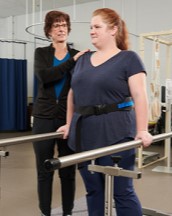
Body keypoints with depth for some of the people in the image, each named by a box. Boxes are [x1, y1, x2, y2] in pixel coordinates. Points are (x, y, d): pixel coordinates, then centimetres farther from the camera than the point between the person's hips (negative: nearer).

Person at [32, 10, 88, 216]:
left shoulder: (79, 55, 7)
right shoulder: (41, 53, 6)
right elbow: (44, 76, -14)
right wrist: (71, 62, -16)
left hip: (69, 119, 0)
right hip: (44, 118, 0)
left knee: (68, 171, 7)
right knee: (44, 171, 5)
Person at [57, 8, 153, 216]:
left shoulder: (128, 58, -1)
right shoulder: (83, 59, 16)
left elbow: (139, 95, -10)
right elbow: (73, 93, 20)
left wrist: (142, 131, -19)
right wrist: (69, 124, 18)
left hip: (114, 133, -5)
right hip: (84, 133, 6)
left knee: (122, 191, 2)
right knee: (93, 190, 12)